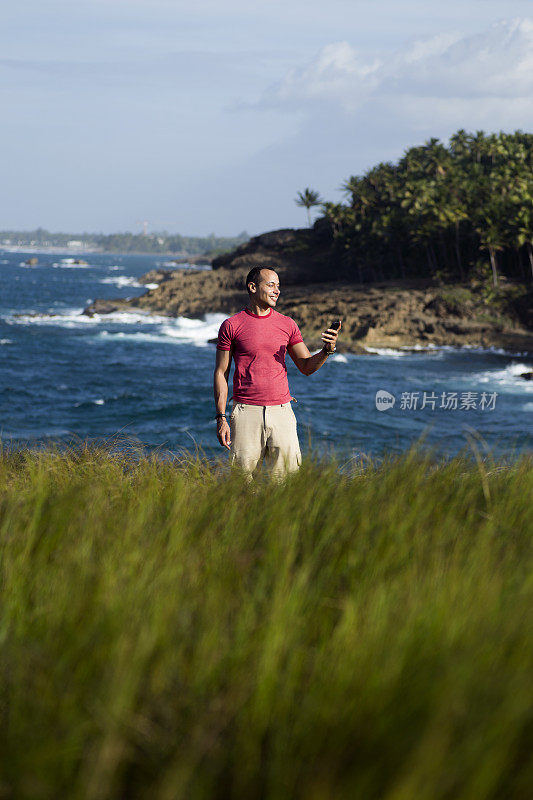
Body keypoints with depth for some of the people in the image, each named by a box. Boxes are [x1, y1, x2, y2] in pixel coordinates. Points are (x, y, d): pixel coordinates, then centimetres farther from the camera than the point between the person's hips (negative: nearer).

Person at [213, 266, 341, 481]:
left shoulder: (287, 324, 10)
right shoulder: (231, 325, 1)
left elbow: (307, 367, 11)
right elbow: (221, 373, 2)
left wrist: (327, 350, -10)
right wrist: (221, 418, -5)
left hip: (281, 412, 2)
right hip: (246, 412, -2)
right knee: (243, 478, -3)